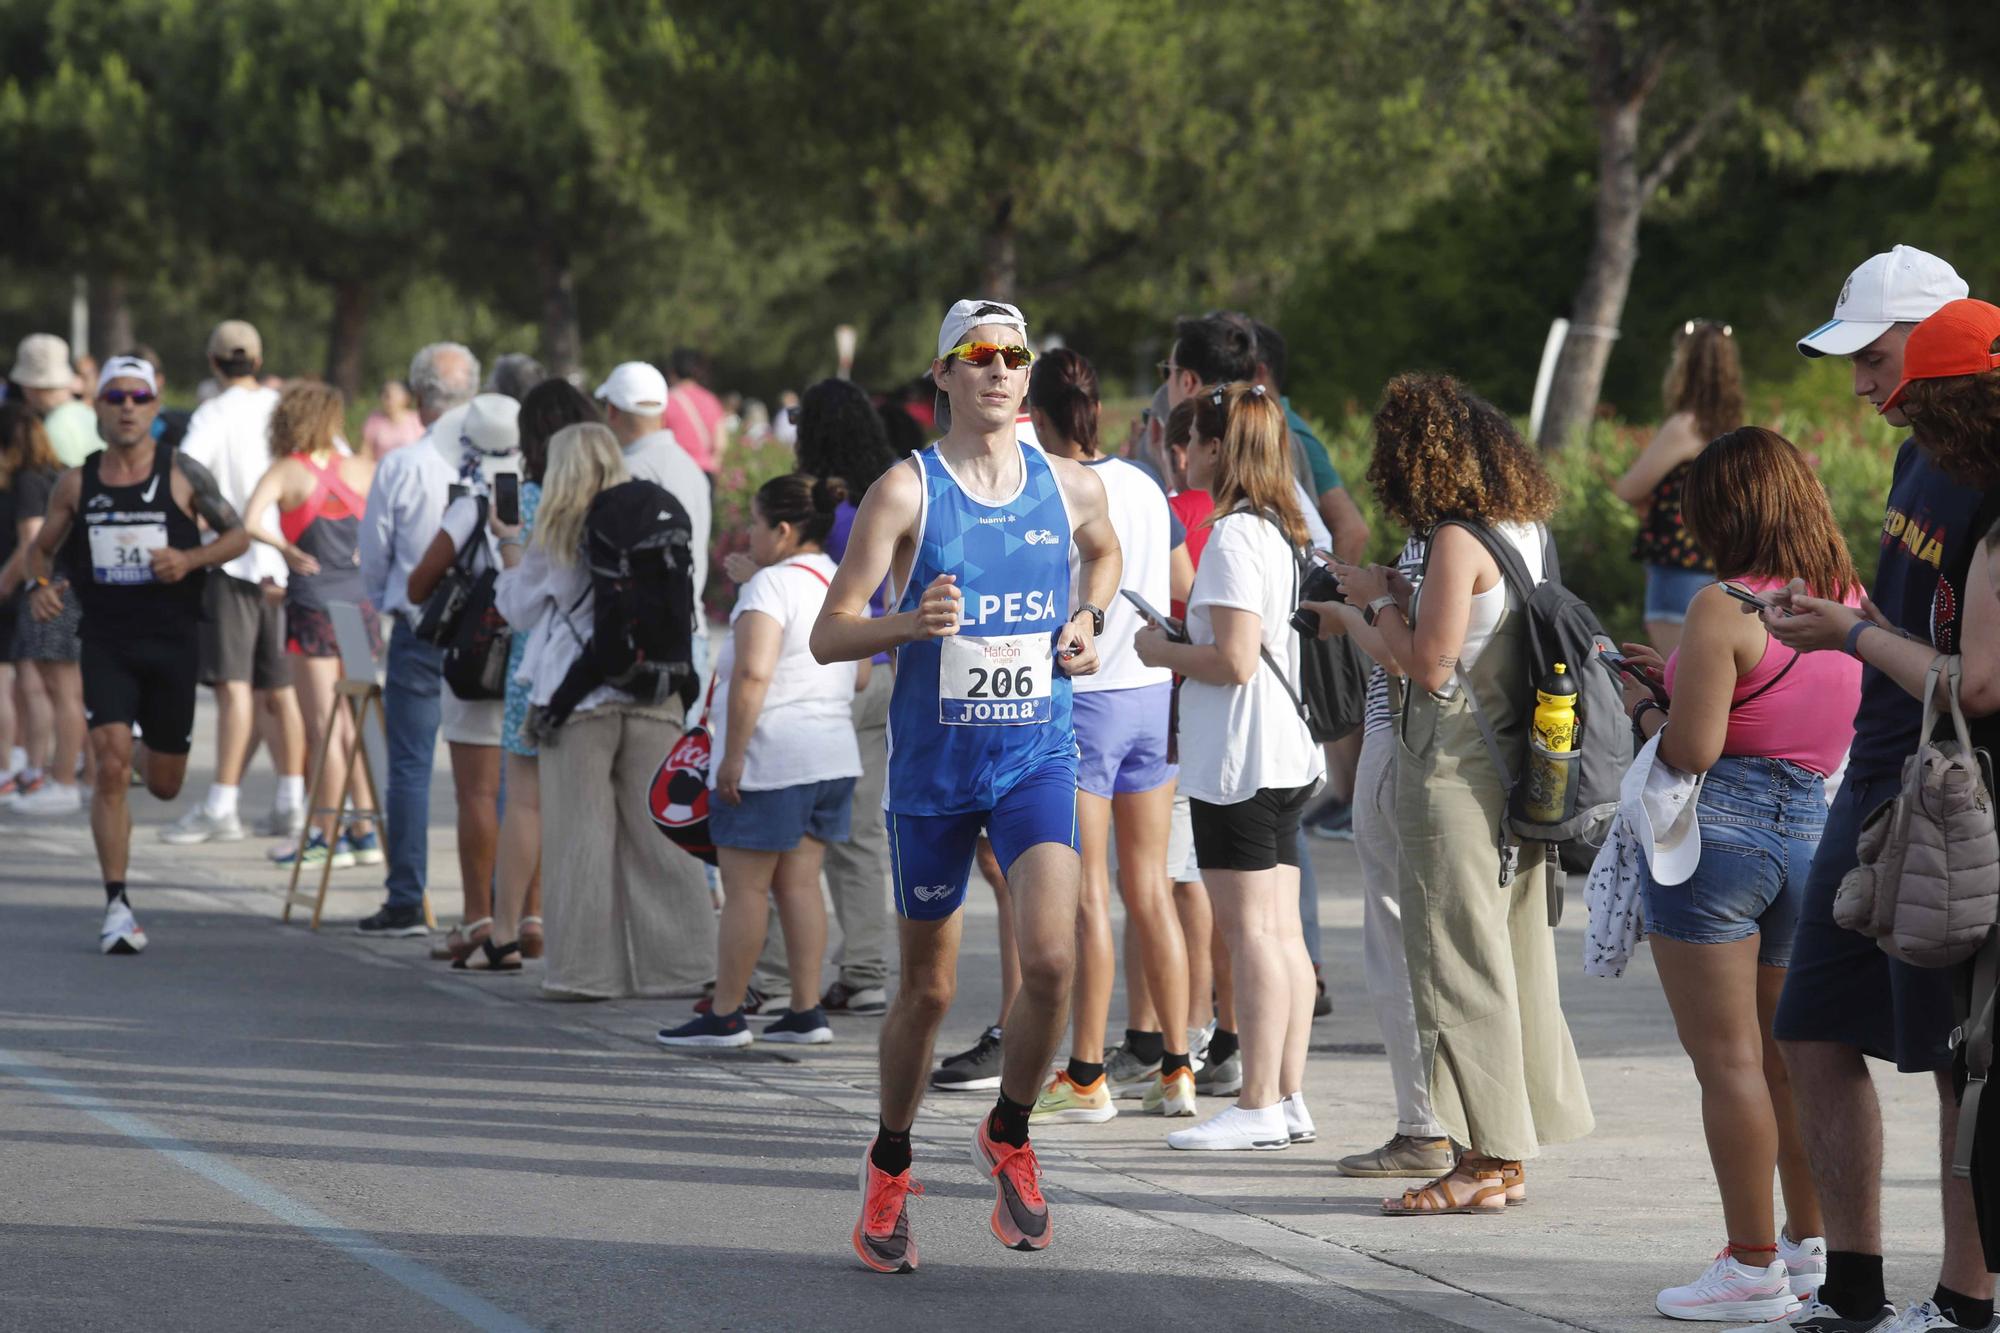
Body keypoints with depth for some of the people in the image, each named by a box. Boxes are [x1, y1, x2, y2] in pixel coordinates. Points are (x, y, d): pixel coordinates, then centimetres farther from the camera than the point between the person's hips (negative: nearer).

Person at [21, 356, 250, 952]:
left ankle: (144, 763, 52)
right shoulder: (76, 484, 3)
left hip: (171, 641, 0)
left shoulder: (182, 475, -3)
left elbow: (237, 534, 4)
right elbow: (40, 548, 15)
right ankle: (116, 905, -11)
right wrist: (41, 584, -8)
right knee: (109, 768, -15)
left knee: (164, 784, 12)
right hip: (105, 642, 0)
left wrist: (189, 558, -15)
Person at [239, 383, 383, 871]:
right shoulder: (360, 468, 5)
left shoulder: (287, 471, -7)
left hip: (313, 601, -5)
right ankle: (366, 830, 16)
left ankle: (328, 836, 3)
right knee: (353, 722, 14)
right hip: (359, 598, 5)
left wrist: (285, 548, -7)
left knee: (323, 725, 0)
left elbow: (248, 521, -21)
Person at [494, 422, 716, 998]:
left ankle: (587, 968, 0)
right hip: (652, 696, 3)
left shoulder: (555, 539, -5)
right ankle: (682, 965, 8)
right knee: (660, 831, 7)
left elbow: (519, 609, 9)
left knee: (581, 833, 1)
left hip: (579, 700, -3)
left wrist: (508, 544, 21)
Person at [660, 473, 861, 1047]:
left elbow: (752, 674, -24)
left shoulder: (772, 585, -14)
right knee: (800, 882, 10)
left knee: (744, 887, -2)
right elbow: (859, 676, 20)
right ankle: (806, 1011, 8)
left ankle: (725, 1015, 2)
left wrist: (732, 756, -21)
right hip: (833, 756, 8)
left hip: (770, 760, -8)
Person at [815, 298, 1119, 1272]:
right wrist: (910, 625, -31)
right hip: (933, 763, -2)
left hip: (1037, 759, 2)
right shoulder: (907, 489, -8)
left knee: (1051, 959, -19)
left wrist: (1084, 623, 8)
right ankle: (890, 1167, 32)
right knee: (928, 988, 8)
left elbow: (1103, 550, 28)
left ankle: (1008, 1137, 7)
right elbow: (828, 635, -11)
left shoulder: (1071, 486, 3)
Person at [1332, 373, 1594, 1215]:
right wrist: (1386, 599, 17)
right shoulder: (1524, 531, 10)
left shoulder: (1457, 541, -16)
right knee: (1515, 958, 11)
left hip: (1456, 774, -9)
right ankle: (1507, 1155, 17)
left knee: (1458, 962, -4)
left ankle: (1482, 1160, -2)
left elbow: (1429, 664, -18)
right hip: (1515, 770, 9)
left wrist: (1378, 601, -3)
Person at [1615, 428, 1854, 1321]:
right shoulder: (1850, 603, 7)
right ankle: (1809, 1243, 26)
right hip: (1812, 835, 7)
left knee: (1727, 1061, -2)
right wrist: (1678, 680, 21)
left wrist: (1643, 709, 2)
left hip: (1714, 834, -7)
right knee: (1788, 1057, 19)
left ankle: (1754, 1268, 0)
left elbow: (1692, 750, -18)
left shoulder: (1724, 610, -15)